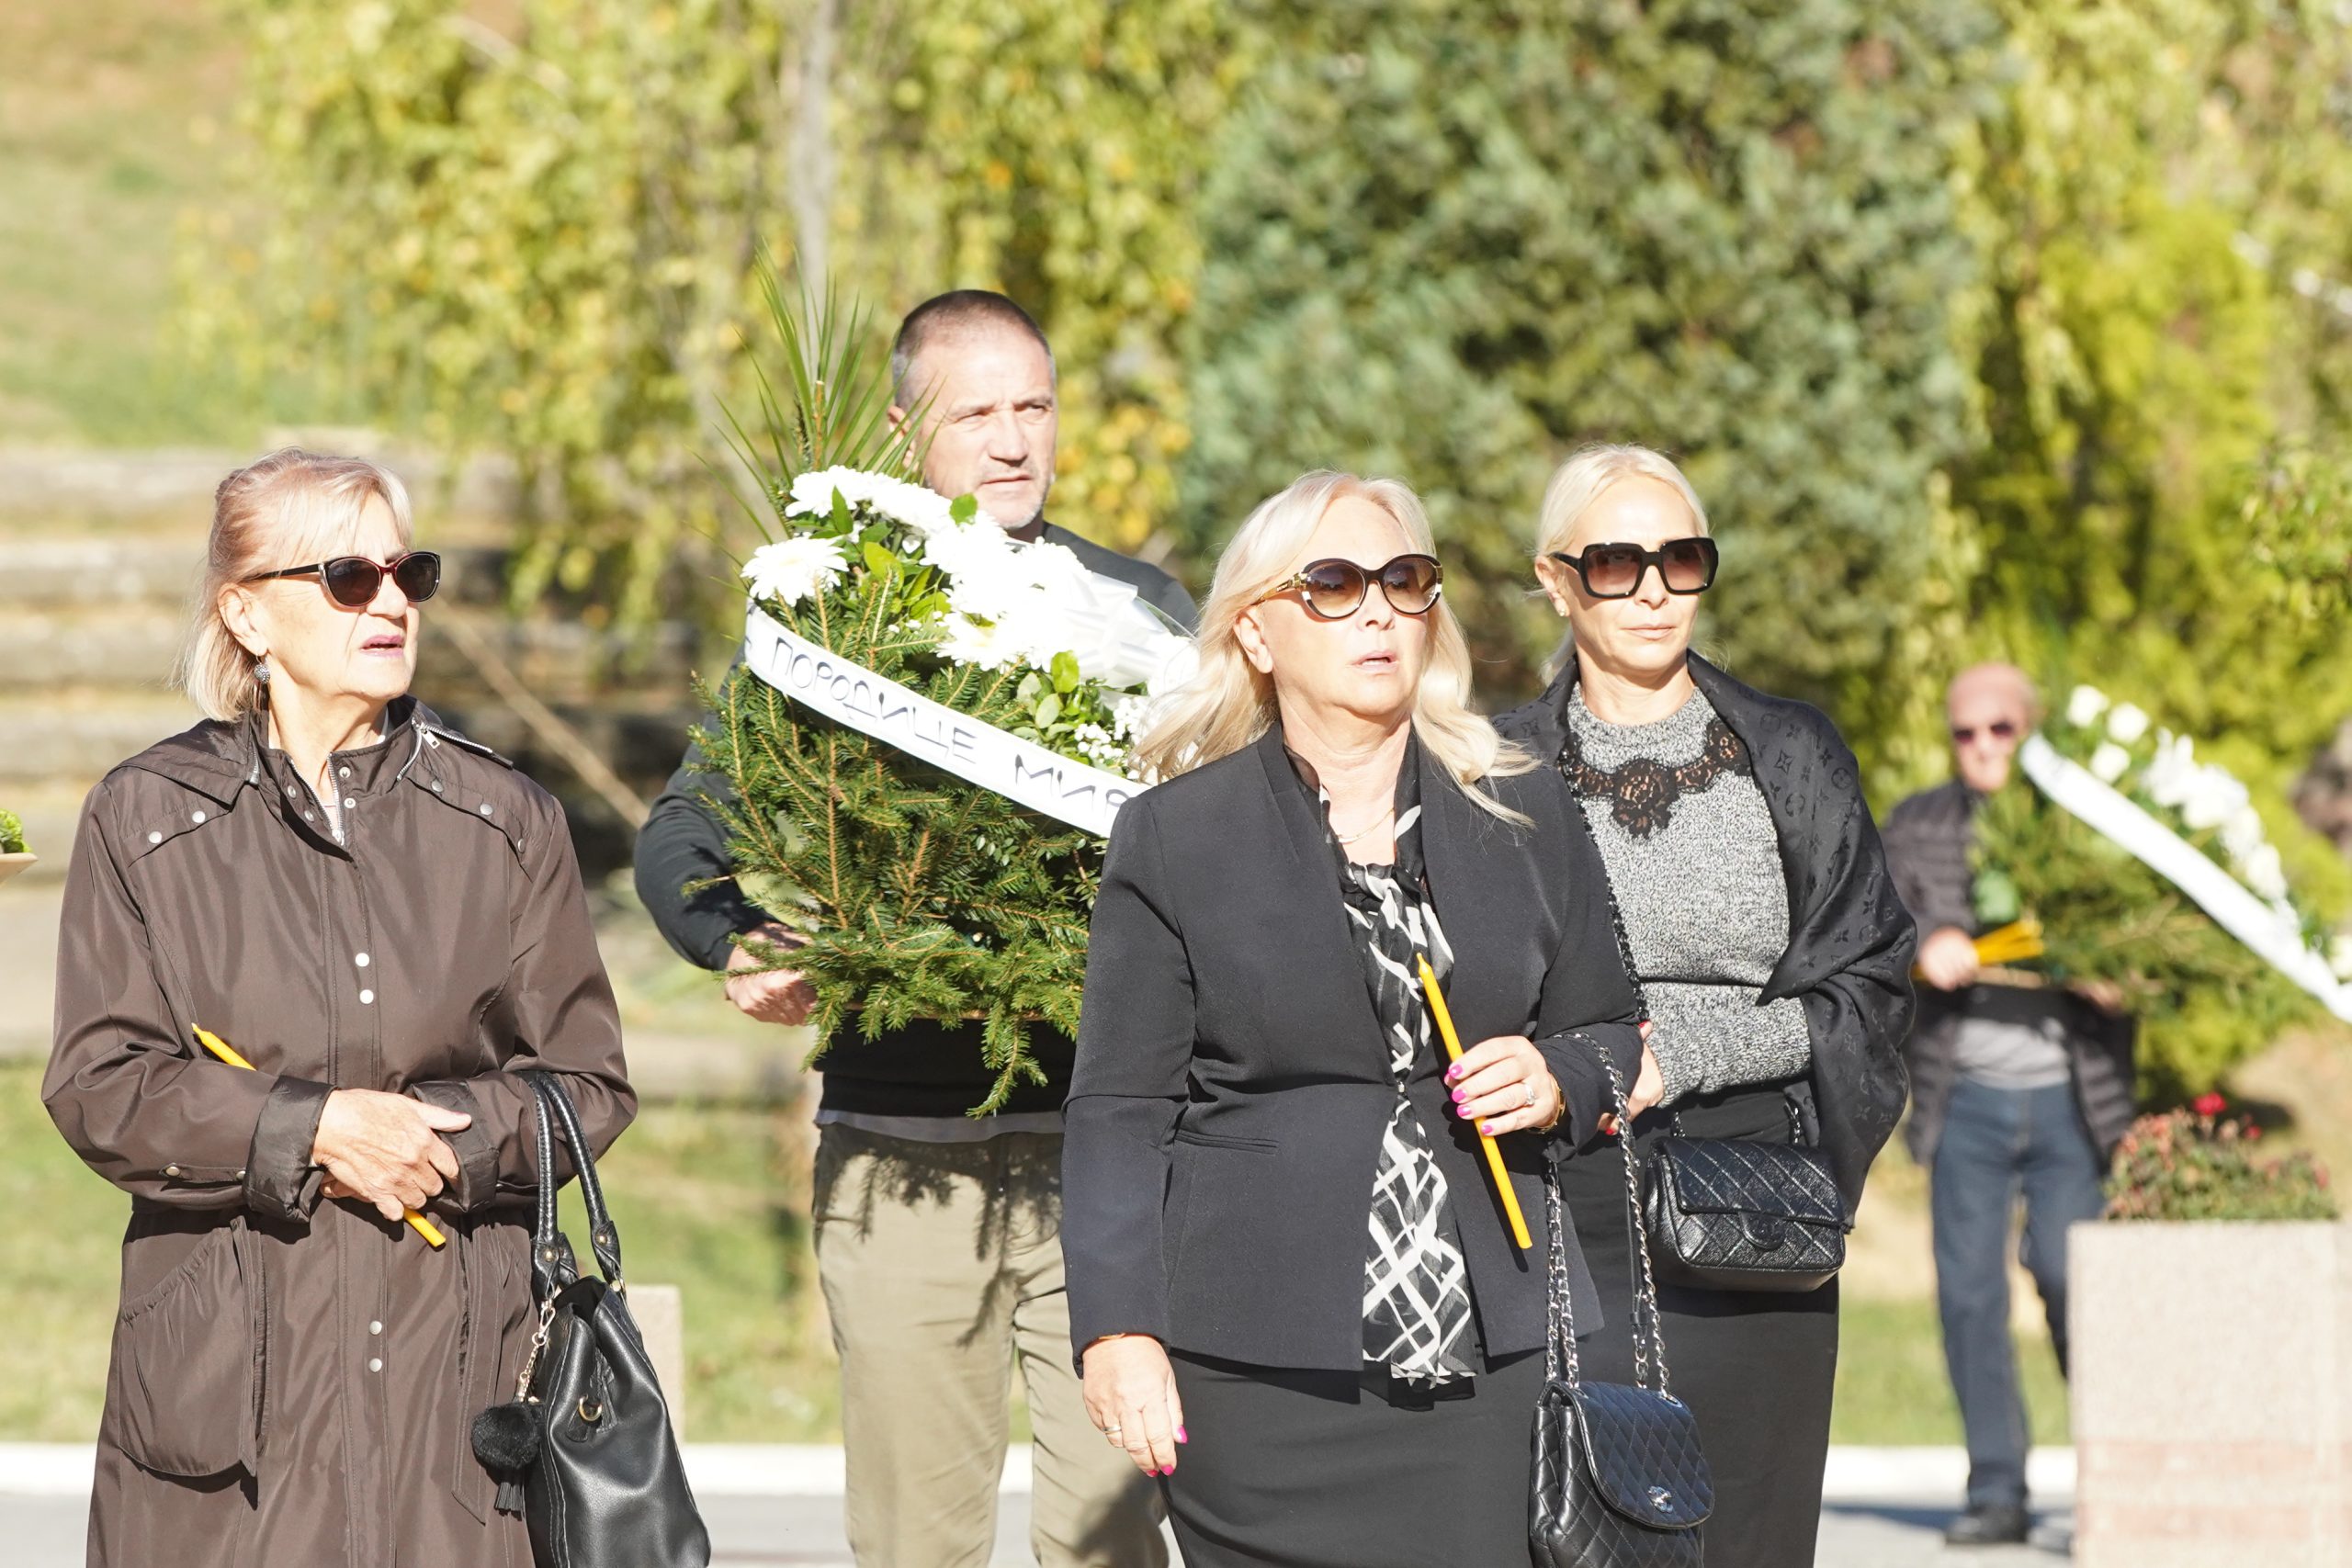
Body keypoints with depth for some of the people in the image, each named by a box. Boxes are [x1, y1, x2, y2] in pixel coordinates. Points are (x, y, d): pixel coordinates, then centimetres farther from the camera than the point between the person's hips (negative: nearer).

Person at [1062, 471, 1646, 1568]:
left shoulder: (1527, 820, 14)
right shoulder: (1174, 839, 5)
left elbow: (1611, 1041, 23)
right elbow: (1121, 1110, 2)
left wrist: (1556, 1083, -1)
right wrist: (1119, 1332, -8)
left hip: (1491, 1356, 2)